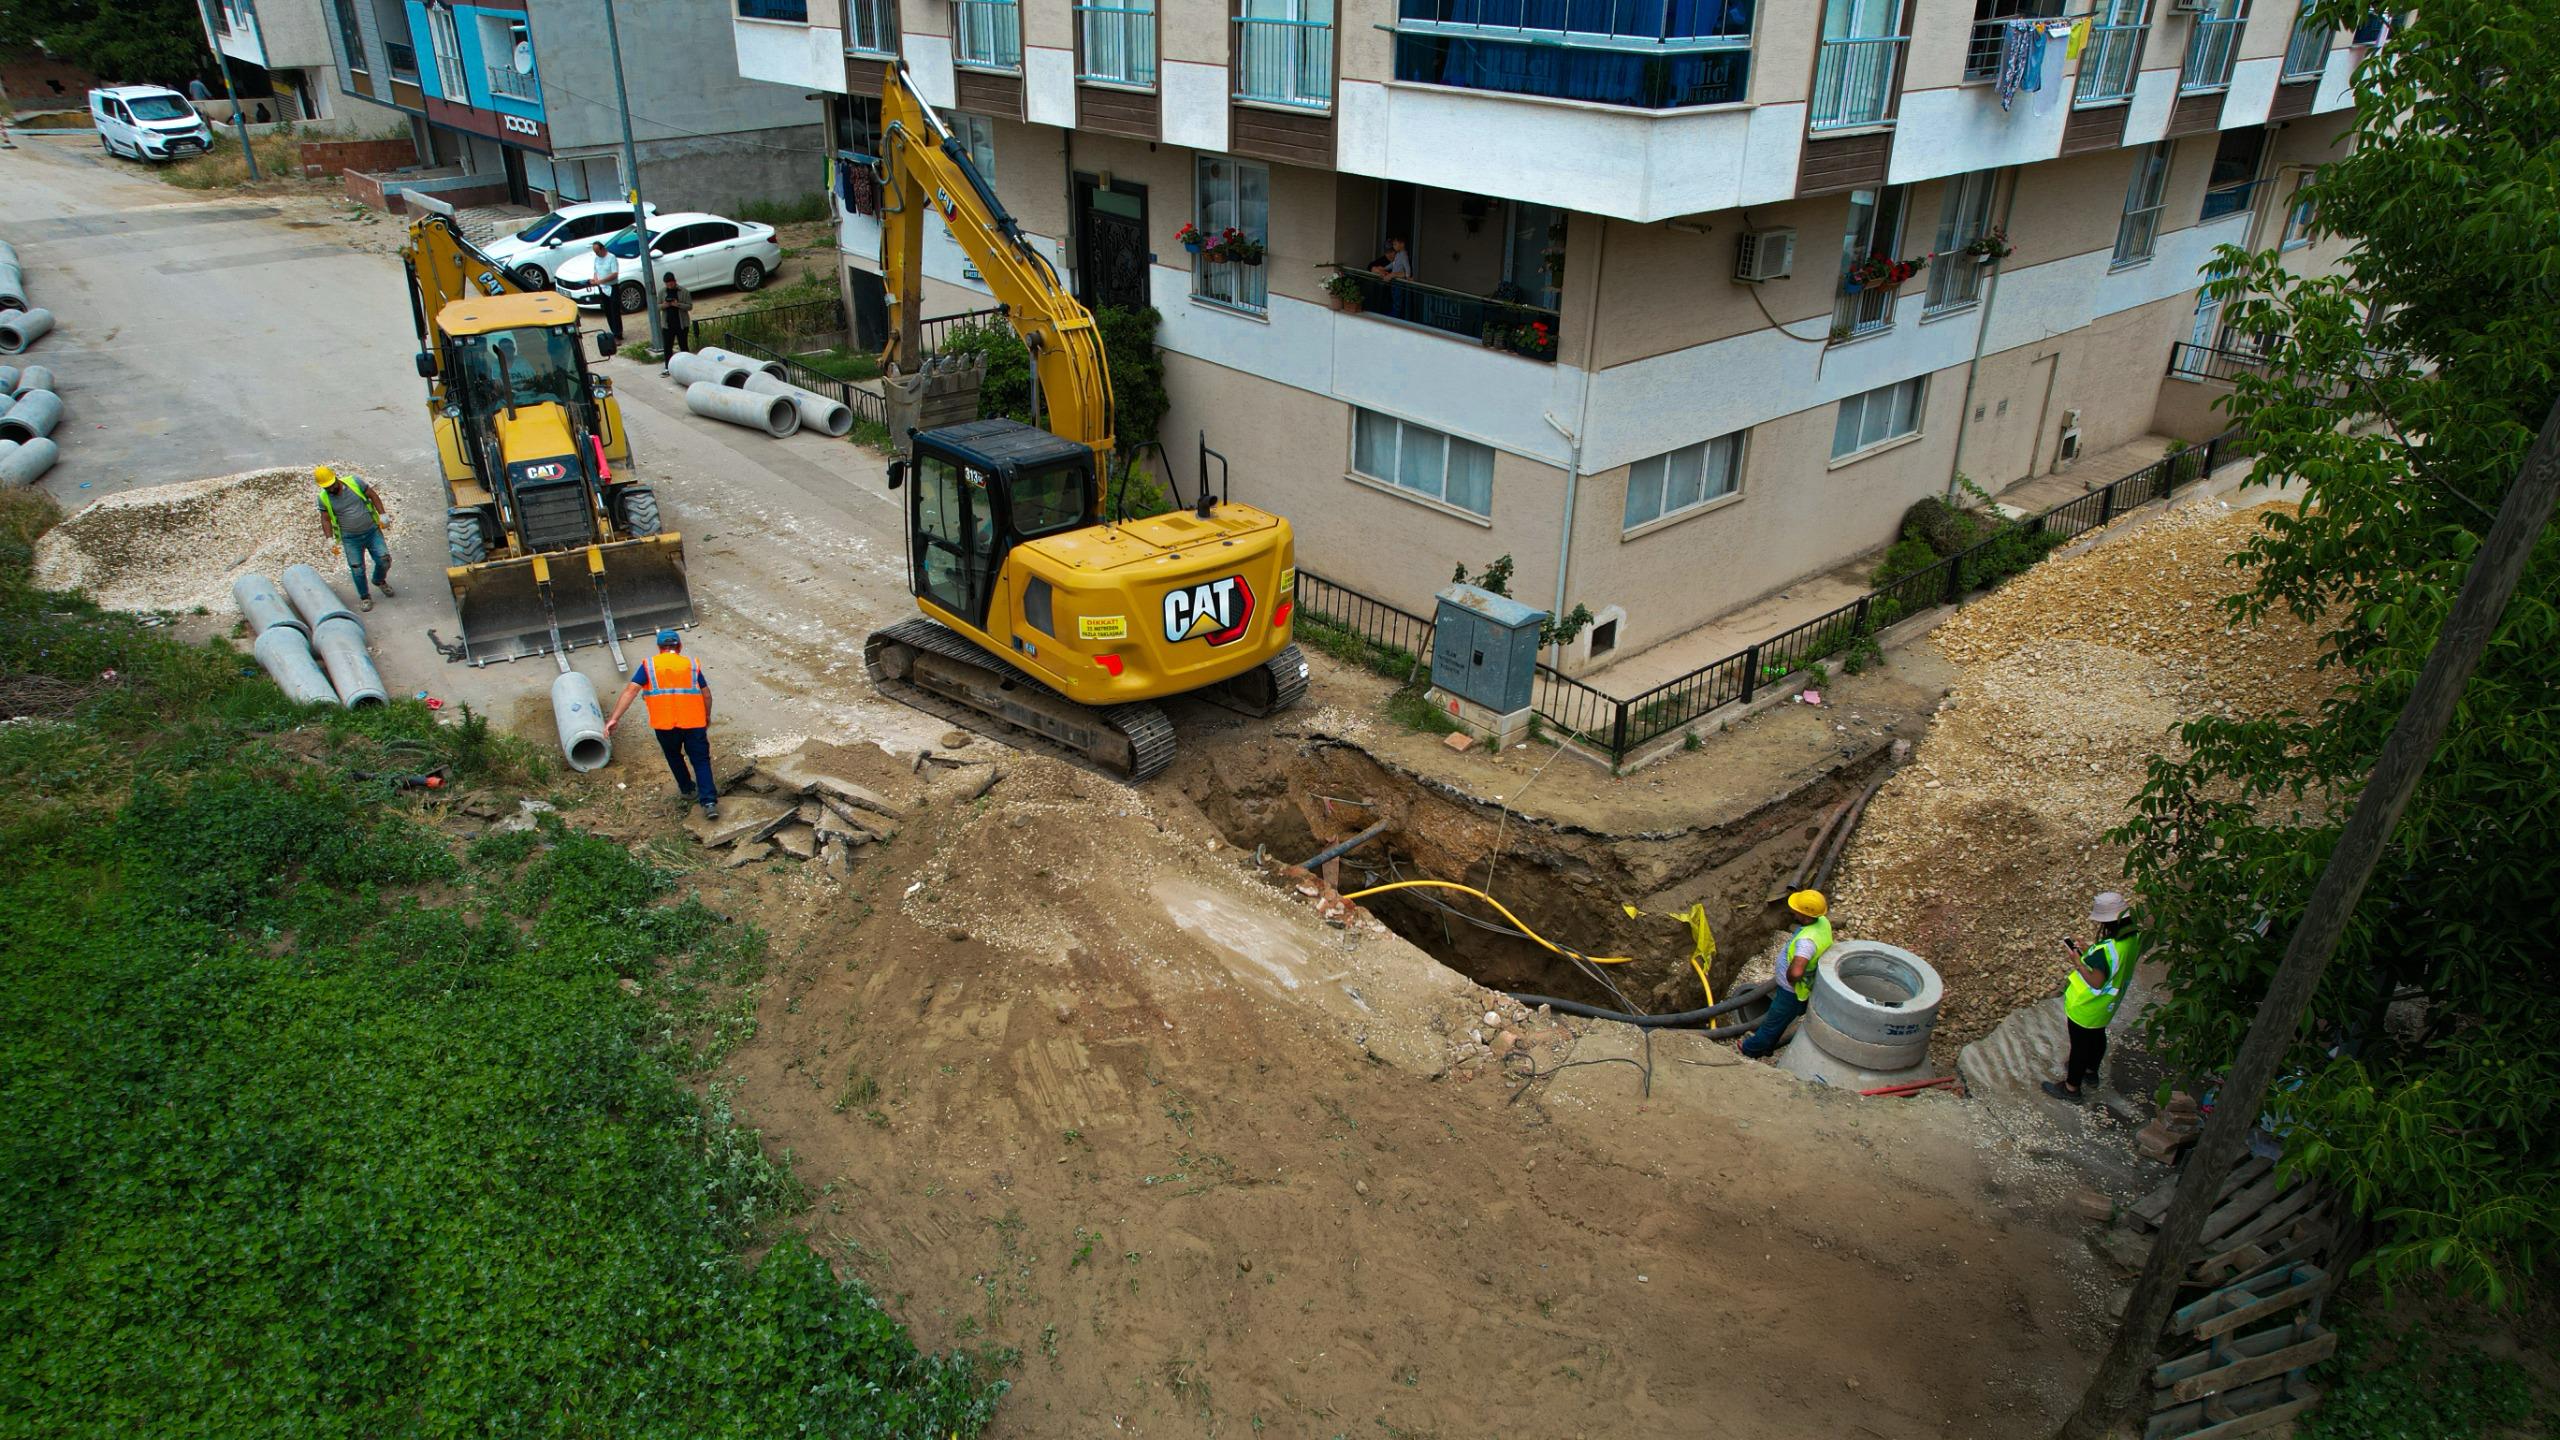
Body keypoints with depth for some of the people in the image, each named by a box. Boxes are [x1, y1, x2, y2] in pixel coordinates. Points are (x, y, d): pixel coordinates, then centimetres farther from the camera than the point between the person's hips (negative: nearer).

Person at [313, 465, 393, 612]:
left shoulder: (354, 482, -8)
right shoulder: (324, 498, -5)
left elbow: (373, 496, 1)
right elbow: (325, 519, 2)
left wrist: (382, 516, -5)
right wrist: (330, 540, -6)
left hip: (372, 531, 0)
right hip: (350, 539, 0)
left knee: (384, 560, -4)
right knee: (357, 570, 0)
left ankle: (379, 580, 28)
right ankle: (365, 597, 19)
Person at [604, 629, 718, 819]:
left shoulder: (649, 664, 6)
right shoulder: (691, 664, 10)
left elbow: (631, 690, -4)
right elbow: (706, 694, 12)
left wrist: (614, 718, -7)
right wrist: (707, 717, 28)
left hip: (664, 723, 0)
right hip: (694, 721, 0)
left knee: (674, 756, 26)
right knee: (701, 760, 6)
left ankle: (687, 790, 40)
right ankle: (709, 802, -8)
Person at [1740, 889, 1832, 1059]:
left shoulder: (1807, 940, -42)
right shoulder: (1822, 921, -13)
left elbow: (1795, 972, -53)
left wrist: (1790, 980, -27)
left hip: (1792, 993, -8)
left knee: (1774, 1023, 19)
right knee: (1777, 1019, 32)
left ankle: (1751, 1049, 42)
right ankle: (1765, 1042, 55)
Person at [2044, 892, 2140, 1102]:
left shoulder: (2106, 949, -39)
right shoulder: (2131, 939, -12)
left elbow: (2096, 982, -31)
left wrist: (2078, 962, -24)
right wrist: (2087, 953, -2)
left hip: (2086, 1008, -8)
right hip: (2105, 1006, 8)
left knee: (2080, 1045, 11)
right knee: (2097, 1036, 30)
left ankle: (2072, 1088, 28)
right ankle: (2090, 1071, 54)